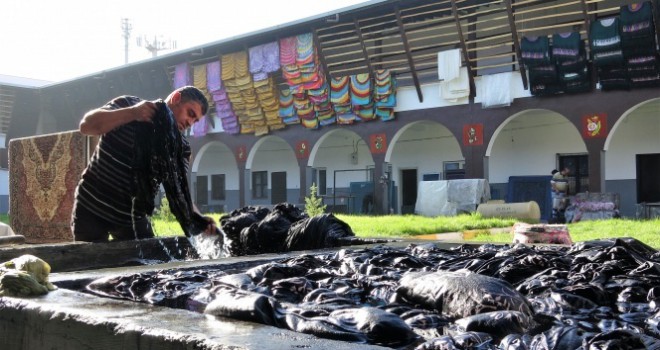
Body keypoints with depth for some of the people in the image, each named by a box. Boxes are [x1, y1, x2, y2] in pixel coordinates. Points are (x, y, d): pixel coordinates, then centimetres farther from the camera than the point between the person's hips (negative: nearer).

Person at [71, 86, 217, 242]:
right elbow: (86, 126, -19)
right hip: (91, 207, -2)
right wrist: (131, 113, -31)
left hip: (133, 217, 3)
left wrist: (198, 219, -27)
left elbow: (179, 191, -8)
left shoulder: (180, 146, -3)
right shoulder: (128, 105, -8)